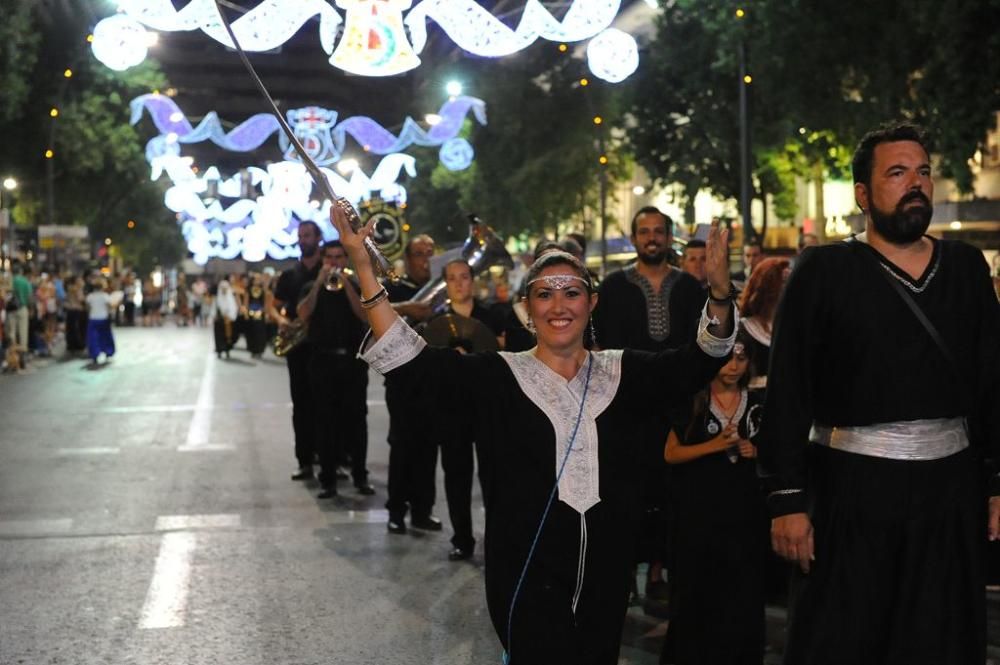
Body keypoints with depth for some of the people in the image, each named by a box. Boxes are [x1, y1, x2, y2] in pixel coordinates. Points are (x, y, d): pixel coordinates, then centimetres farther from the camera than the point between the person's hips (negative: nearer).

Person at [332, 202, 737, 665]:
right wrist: (363, 267, -22)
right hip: (529, 576, -3)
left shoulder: (619, 374, 6)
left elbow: (699, 360, -3)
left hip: (605, 575, 3)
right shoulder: (499, 377, -3)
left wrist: (720, 292, -22)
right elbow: (411, 364, -13)